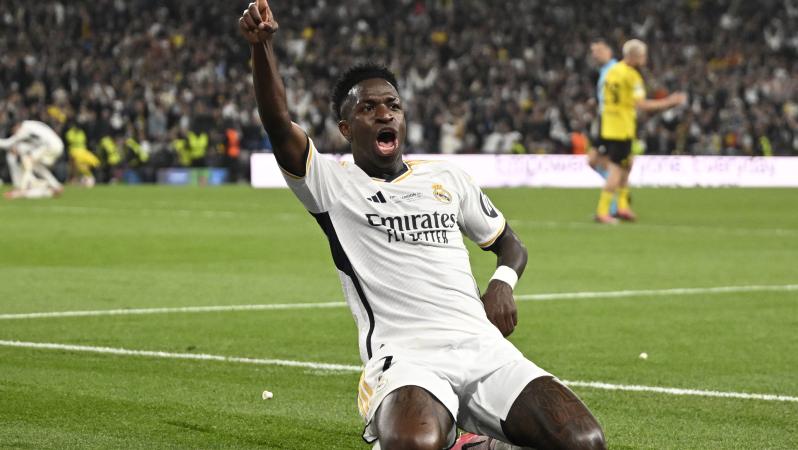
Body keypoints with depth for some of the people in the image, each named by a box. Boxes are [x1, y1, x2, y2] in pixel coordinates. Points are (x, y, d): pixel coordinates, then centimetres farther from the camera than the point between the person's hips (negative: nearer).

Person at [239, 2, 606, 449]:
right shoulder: (333, 184, 9)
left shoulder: (448, 178, 22)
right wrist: (262, 46, -24)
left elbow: (510, 244, 31)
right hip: (405, 359, -4)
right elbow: (280, 126, -8)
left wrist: (503, 282, 7)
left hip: (484, 349, 5)